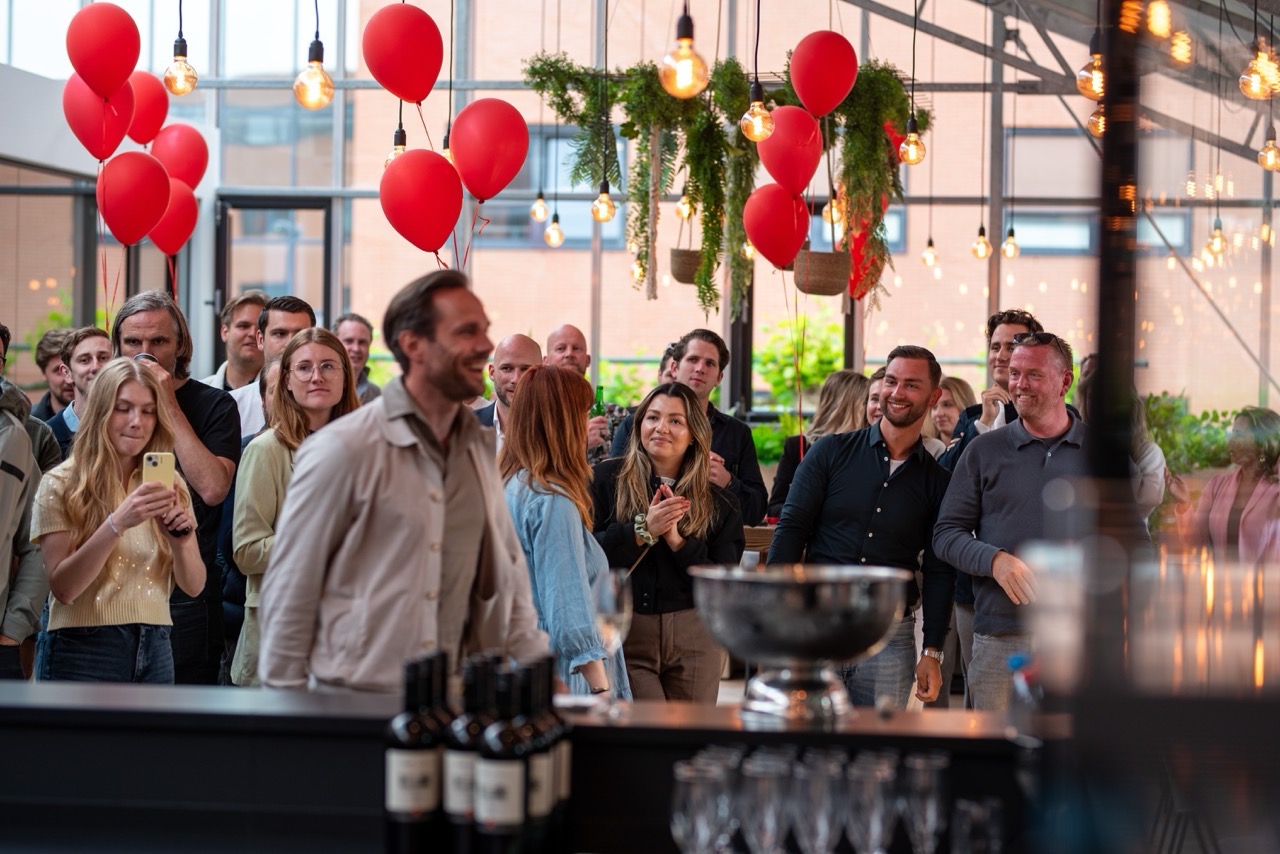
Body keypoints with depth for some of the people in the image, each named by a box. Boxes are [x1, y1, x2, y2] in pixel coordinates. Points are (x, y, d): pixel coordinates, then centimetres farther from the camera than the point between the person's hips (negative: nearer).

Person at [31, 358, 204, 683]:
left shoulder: (171, 485, 6)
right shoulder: (61, 485, -5)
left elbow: (193, 586, 4)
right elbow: (63, 588, -13)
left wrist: (180, 542, -16)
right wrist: (117, 524, -25)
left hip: (154, 651, 4)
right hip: (83, 650, -4)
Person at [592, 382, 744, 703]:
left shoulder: (718, 502, 8)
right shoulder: (606, 478, 3)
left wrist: (678, 541, -11)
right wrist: (642, 531, -17)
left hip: (694, 638, 3)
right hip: (624, 636, -3)